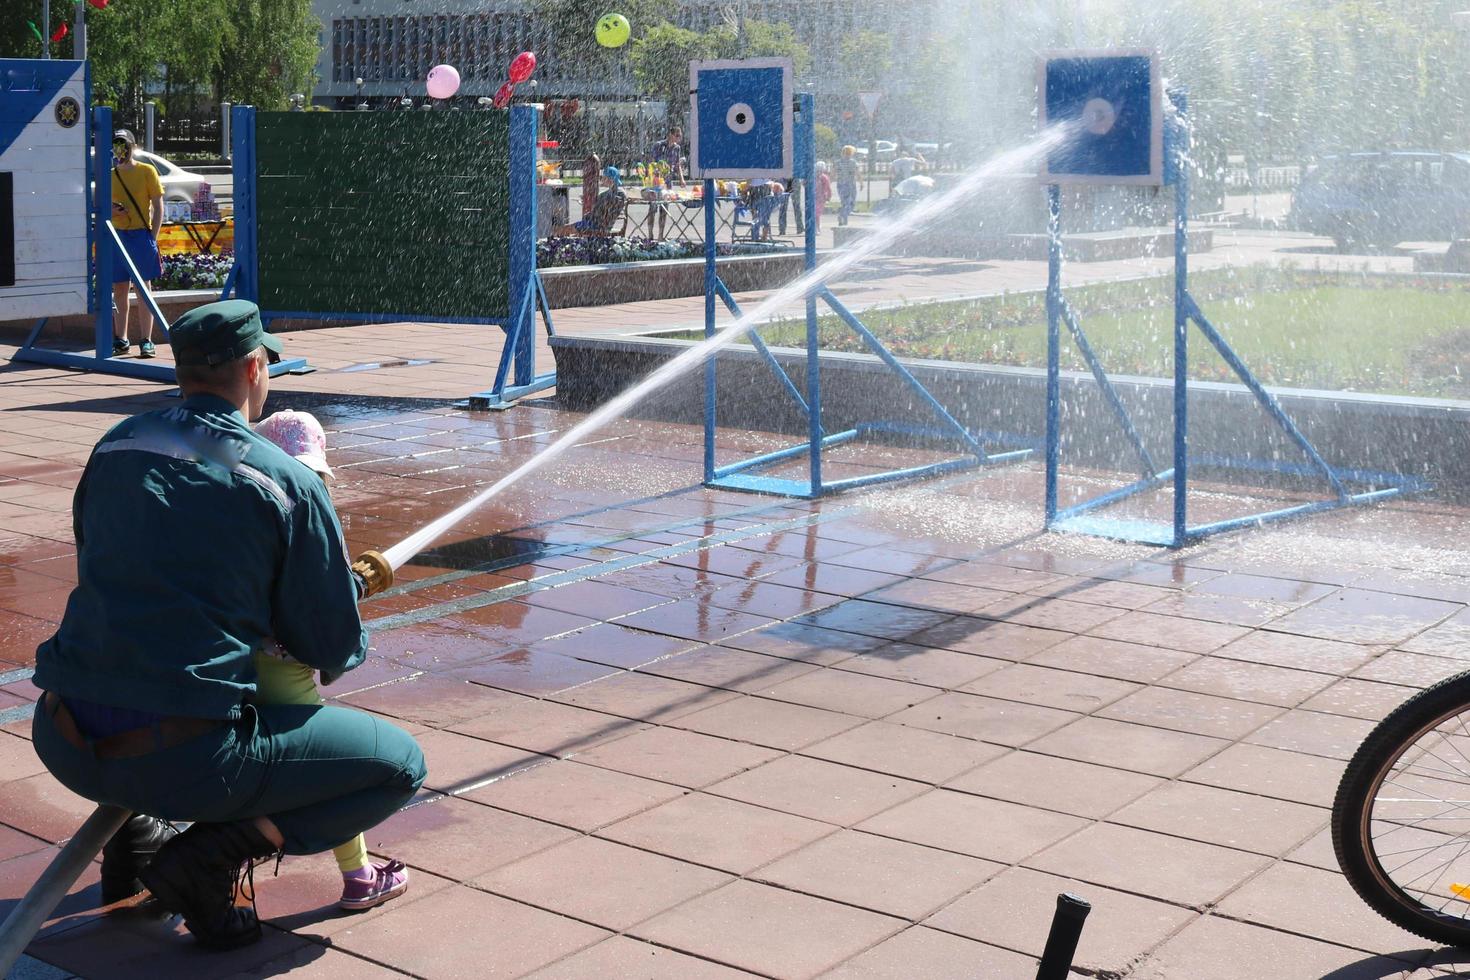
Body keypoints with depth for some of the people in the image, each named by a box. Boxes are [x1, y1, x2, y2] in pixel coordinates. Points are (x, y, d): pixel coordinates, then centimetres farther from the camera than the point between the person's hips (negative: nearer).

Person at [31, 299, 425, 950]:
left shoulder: (115, 447, 9)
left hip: (64, 743, 7)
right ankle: (216, 854, -5)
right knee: (400, 764, 8)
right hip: (184, 759, -6)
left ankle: (134, 832, 26)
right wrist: (351, 584, 25)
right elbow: (334, 651, 0)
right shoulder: (288, 482, -5)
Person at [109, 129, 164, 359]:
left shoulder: (146, 171, 0)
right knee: (119, 289, 6)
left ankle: (146, 340, 1)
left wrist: (153, 236, -9)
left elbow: (158, 206, -1)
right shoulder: (110, 176, 11)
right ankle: (121, 340, 14)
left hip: (141, 235, -4)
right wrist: (111, 211, -6)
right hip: (117, 236, 4)